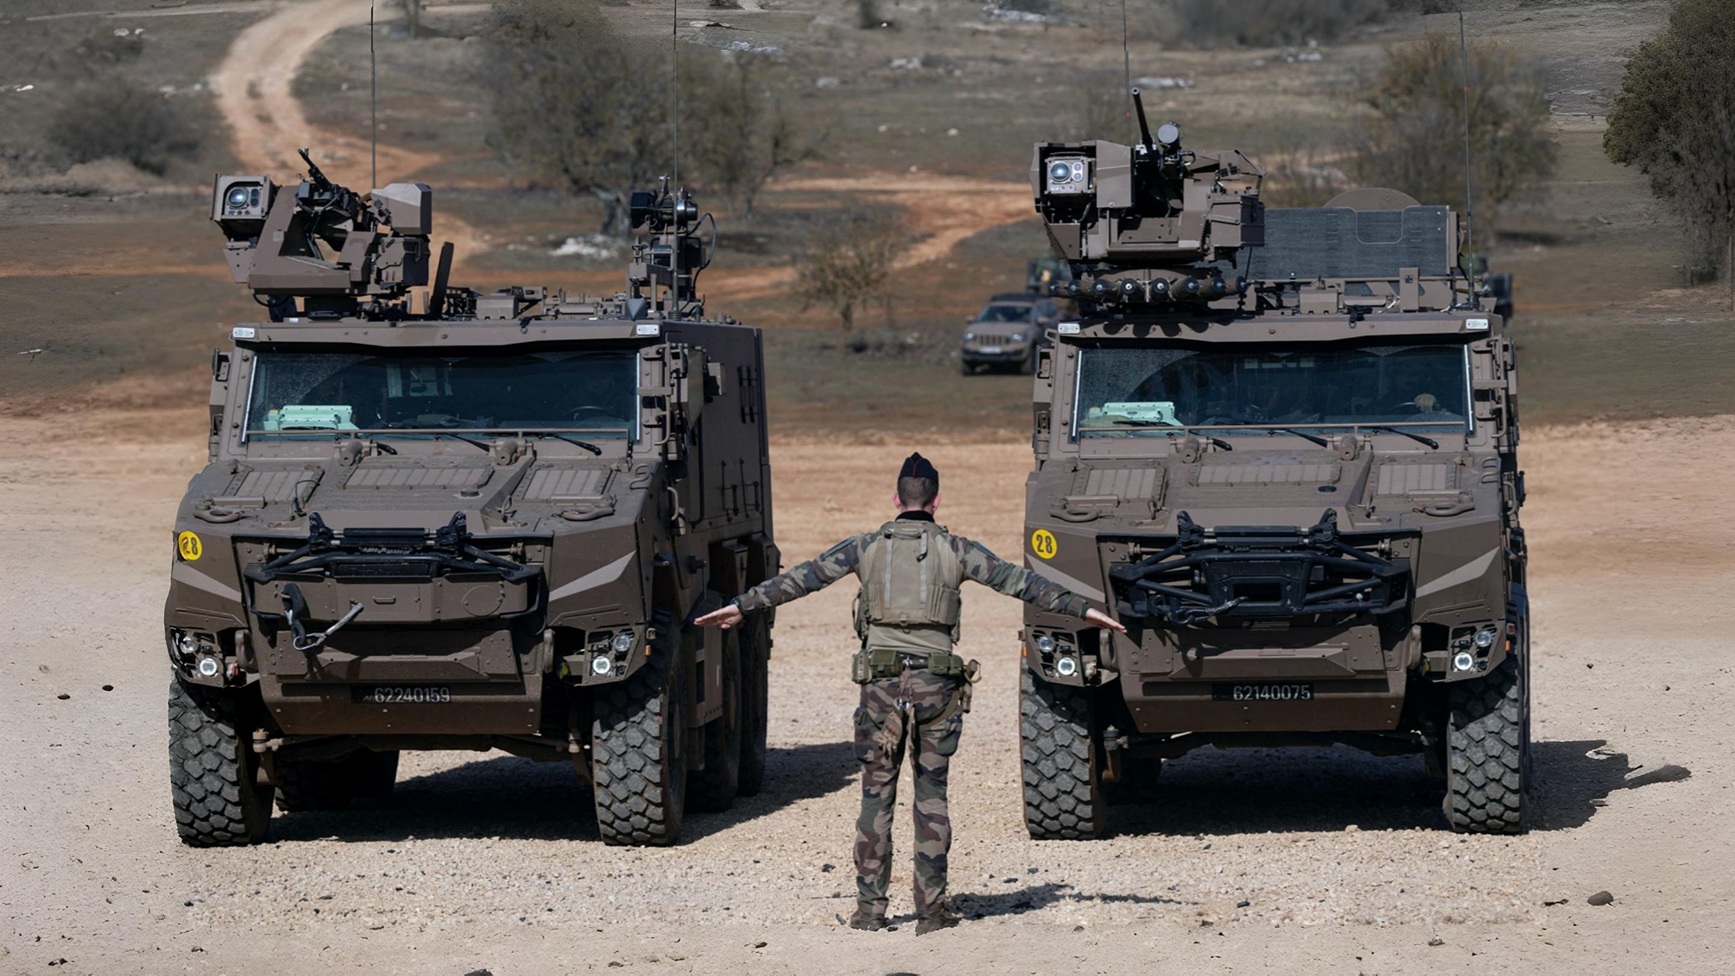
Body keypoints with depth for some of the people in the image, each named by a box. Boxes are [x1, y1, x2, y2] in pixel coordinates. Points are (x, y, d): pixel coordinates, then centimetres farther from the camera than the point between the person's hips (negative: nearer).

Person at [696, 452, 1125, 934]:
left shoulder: (867, 547, 5)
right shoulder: (955, 550, 2)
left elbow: (801, 579, 8)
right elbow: (1018, 582, 3)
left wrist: (742, 605, 16)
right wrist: (1081, 608, 8)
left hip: (881, 681, 0)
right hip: (935, 684, 0)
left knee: (876, 795, 6)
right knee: (931, 795, 7)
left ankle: (870, 908, 3)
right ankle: (931, 908, 4)